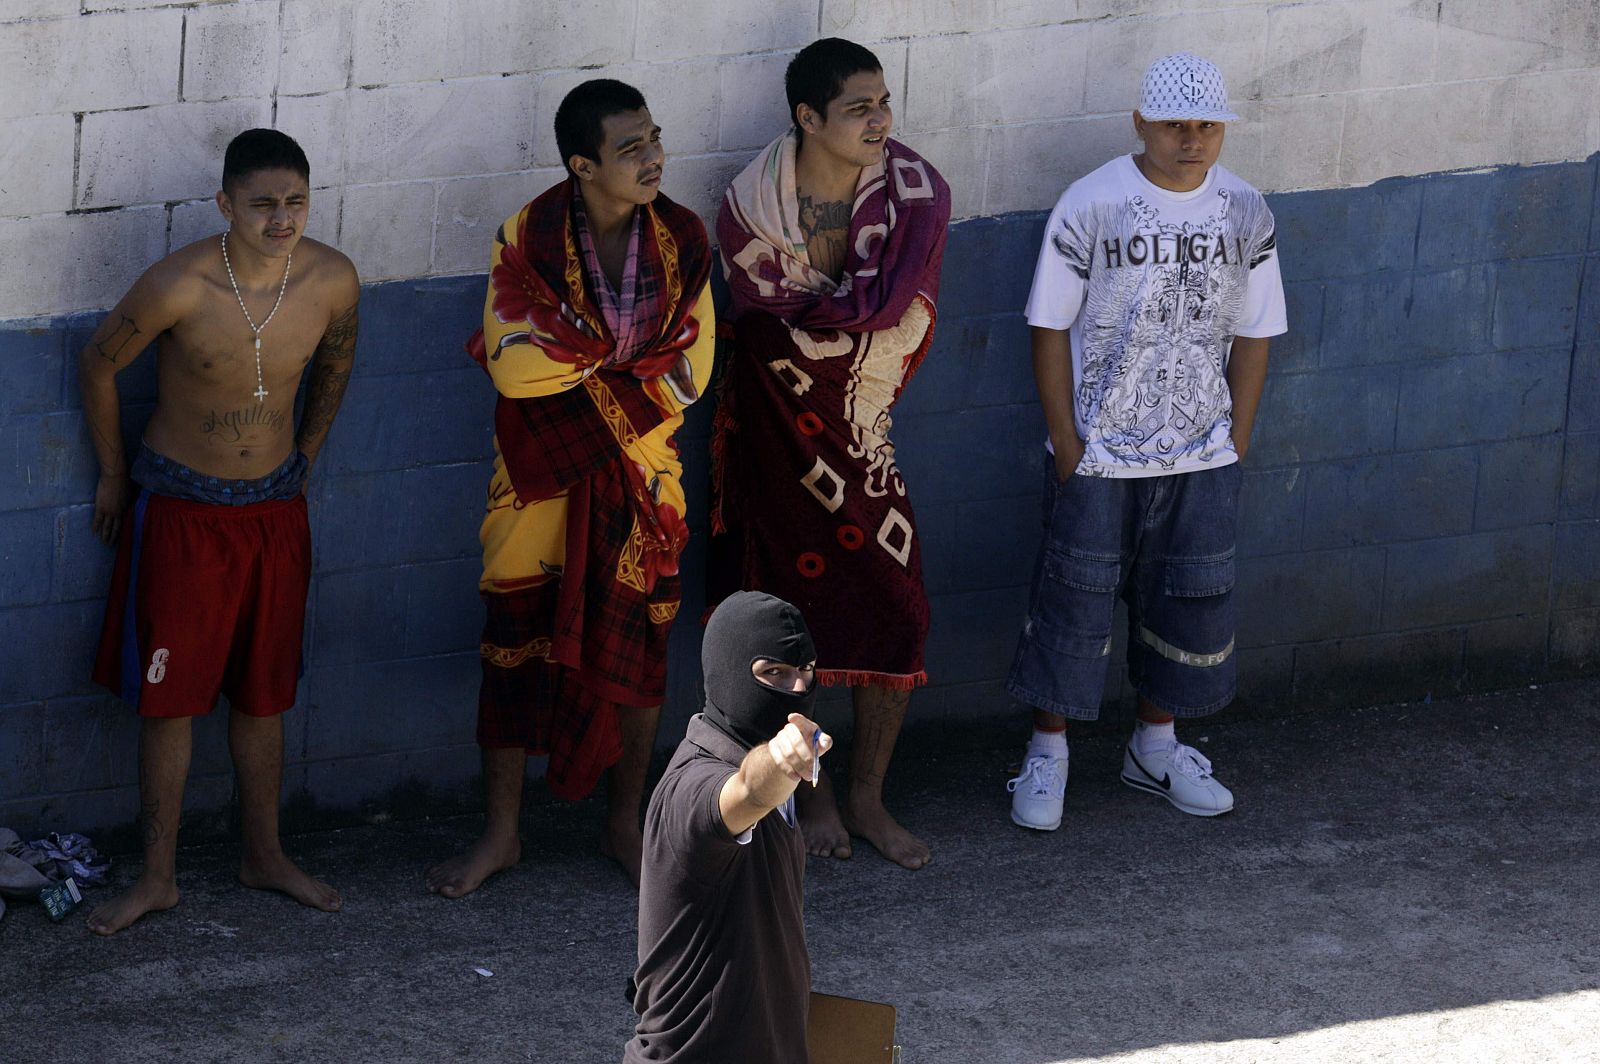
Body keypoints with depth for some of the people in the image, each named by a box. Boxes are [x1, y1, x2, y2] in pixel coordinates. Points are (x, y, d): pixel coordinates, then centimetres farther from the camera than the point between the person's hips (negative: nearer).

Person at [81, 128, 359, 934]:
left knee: (264, 692, 14)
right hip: (181, 508, -3)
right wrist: (113, 472, 2)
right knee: (168, 695, 4)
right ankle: (158, 875, 15)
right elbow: (99, 364, -8)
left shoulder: (332, 280, -14)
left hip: (275, 507, 3)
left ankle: (263, 855, 30)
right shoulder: (179, 286, -26)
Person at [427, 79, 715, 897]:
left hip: (639, 468, 2)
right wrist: (625, 353, -16)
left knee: (637, 642, 9)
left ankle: (626, 823, 26)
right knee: (514, 642, 2)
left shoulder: (681, 239, -6)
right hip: (541, 469, -2)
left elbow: (687, 372, -9)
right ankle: (500, 833, 15)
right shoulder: (529, 238, -13)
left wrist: (565, 360, -16)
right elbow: (513, 366, -19)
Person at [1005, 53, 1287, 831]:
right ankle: (1047, 755, 18)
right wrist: (1065, 445, -9)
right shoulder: (1091, 206, -12)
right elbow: (1052, 329, -7)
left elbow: (1251, 337, 6)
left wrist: (1235, 446, 2)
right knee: (1074, 597, 3)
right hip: (1098, 453, -3)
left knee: (1192, 600, 11)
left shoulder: (1245, 213, -2)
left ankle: (1155, 746, 30)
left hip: (1201, 457, 3)